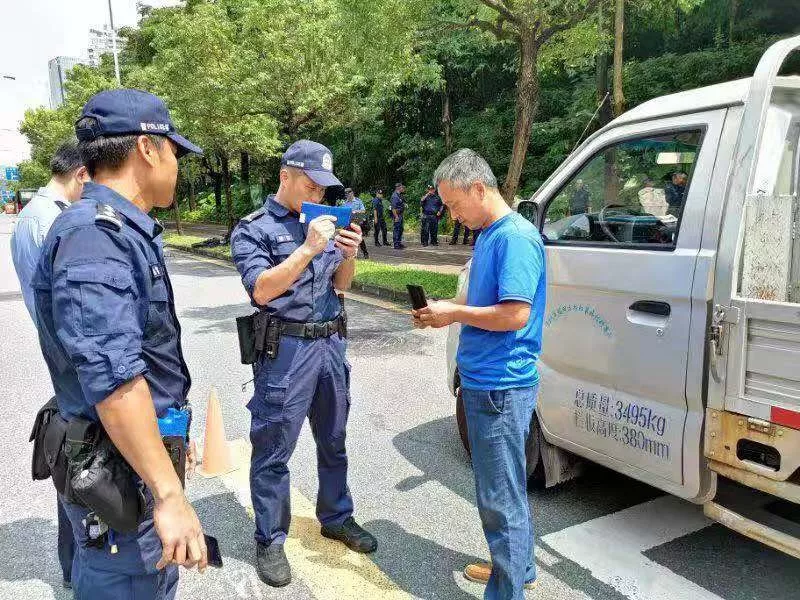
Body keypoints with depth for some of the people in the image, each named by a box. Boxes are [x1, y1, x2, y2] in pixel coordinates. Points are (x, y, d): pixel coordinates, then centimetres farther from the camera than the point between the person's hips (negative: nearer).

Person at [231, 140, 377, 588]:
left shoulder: (323, 222, 12)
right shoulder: (254, 229, -4)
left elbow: (342, 285, 13)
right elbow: (262, 290, -16)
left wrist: (349, 255, -7)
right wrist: (307, 249, -22)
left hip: (331, 342, 6)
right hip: (286, 349, -6)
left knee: (333, 441, 17)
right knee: (274, 450, 3)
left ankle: (337, 518, 35)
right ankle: (270, 542, 19)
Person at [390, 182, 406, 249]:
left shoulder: (400, 195, 14)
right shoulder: (395, 196, -17)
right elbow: (393, 208, -23)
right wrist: (396, 216, -25)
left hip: (400, 214, 10)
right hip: (397, 215, -10)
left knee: (400, 229, 16)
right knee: (397, 229, -7)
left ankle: (399, 243, 25)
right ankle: (396, 245, -4)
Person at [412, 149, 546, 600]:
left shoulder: (516, 237, -17)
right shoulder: (489, 235, 13)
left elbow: (515, 314, -24)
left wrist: (454, 313, -13)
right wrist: (445, 311, 4)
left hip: (501, 387, -10)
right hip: (482, 381, 10)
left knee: (501, 497, 1)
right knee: (505, 487, 22)